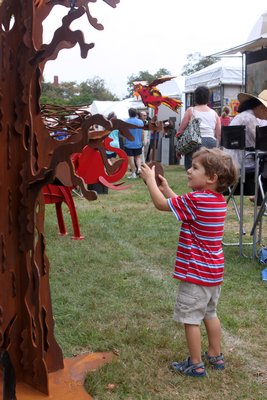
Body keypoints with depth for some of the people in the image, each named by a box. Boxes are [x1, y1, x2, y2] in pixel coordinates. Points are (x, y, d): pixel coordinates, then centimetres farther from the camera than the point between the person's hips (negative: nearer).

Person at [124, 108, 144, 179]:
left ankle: (133, 173, 6)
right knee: (138, 157, 18)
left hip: (129, 144, -3)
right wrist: (141, 141, 18)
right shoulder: (141, 122, 2)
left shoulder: (126, 122, -9)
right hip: (138, 144, 4)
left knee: (131, 158, 3)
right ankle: (139, 168, -5)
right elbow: (142, 133, 6)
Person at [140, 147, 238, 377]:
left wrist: (150, 180, -4)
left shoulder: (197, 200, -24)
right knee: (210, 313, 23)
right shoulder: (218, 200, 3)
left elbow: (161, 204, -16)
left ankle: (196, 365, 16)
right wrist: (166, 188, 13)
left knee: (190, 318, 5)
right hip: (214, 271, 9)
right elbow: (183, 205, 16)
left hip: (197, 272, -9)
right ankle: (216, 356, 35)